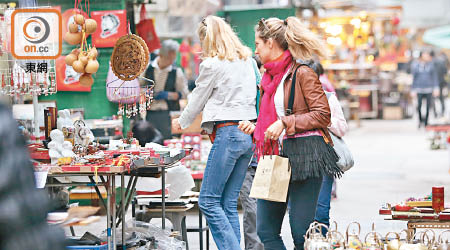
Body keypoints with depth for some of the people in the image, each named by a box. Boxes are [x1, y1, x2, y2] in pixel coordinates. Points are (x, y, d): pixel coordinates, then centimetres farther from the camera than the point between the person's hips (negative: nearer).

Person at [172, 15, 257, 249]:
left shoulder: (212, 64, -7)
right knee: (229, 203, 11)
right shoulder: (247, 60, 13)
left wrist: (181, 122, 23)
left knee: (208, 201, -3)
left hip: (228, 133, -8)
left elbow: (197, 101, 5)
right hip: (248, 133, 8)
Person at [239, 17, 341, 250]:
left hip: (304, 156, -8)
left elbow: (323, 115, -12)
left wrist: (285, 123, -16)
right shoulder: (269, 78, 19)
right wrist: (255, 128, 14)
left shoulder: (302, 74, -6)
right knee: (265, 230, 3)